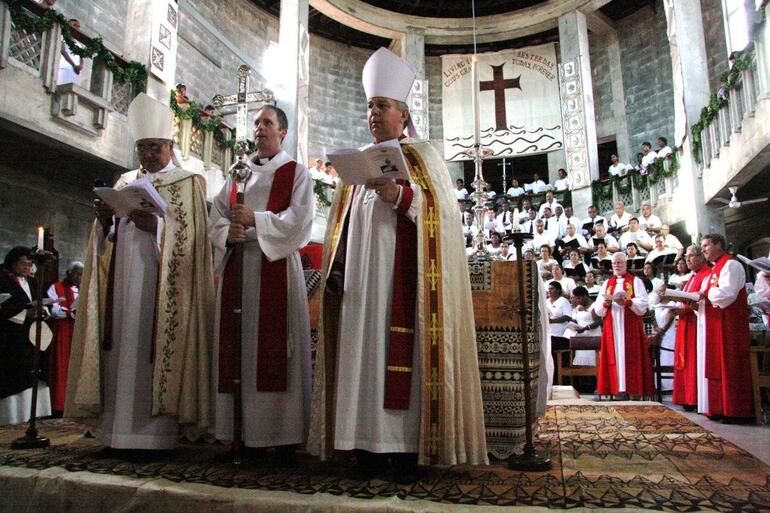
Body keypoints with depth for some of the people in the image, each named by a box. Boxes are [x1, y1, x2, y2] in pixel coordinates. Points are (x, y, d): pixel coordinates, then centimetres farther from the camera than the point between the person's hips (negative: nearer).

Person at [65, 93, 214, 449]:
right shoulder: (125, 181, 22)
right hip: (122, 279, 5)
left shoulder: (188, 183, 7)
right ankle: (118, 429, 9)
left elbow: (188, 236, -5)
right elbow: (107, 235, 18)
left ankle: (153, 431, -4)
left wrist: (156, 225, -21)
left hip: (161, 283, -5)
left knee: (152, 350, -8)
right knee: (121, 350, 3)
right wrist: (105, 218, -4)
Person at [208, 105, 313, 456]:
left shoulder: (296, 172, 8)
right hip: (237, 267, 5)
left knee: (275, 346, -7)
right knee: (237, 346, 2)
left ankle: (284, 432, -1)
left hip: (277, 266, -5)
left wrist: (255, 220, -16)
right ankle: (242, 430, 10)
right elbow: (215, 219, 14)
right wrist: (228, 233, -8)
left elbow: (300, 219, -7)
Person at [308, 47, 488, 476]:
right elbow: (344, 222, 17)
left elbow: (440, 211, -5)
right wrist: (337, 269, 6)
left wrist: (401, 196, -20)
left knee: (401, 355, -9)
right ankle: (368, 443, 8)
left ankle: (407, 445, 0)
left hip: (403, 275, -5)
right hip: (361, 277, 5)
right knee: (364, 351, 2)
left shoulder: (423, 156, 7)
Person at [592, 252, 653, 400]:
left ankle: (634, 390, -3)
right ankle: (618, 390, 0)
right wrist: (606, 303, -11)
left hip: (631, 327, -3)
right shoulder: (607, 284, 17)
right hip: (612, 328, 3)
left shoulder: (635, 281, 6)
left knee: (631, 358, -6)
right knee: (615, 357, -1)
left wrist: (626, 302, -21)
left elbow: (643, 305, -7)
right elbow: (598, 309, 10)